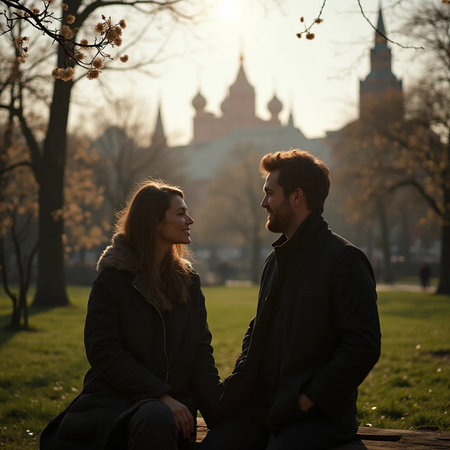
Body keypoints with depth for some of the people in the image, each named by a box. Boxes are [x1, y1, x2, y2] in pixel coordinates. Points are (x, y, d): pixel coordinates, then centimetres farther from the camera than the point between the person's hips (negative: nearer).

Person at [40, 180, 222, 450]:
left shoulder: (189, 281, 14)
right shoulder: (114, 278, 1)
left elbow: (201, 354, 10)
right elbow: (103, 350, -8)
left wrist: (220, 415, -5)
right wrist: (162, 396, -18)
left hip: (172, 404, 3)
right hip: (115, 401, -3)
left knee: (159, 420, -34)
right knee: (156, 418, -37)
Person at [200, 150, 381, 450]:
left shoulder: (344, 260, -7)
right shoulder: (276, 261, 19)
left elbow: (363, 347, -14)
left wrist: (306, 402, -14)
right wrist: (236, 389, 9)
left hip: (319, 413, -6)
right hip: (262, 407, 7)